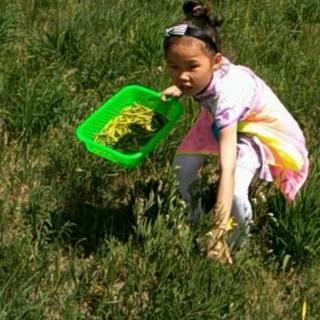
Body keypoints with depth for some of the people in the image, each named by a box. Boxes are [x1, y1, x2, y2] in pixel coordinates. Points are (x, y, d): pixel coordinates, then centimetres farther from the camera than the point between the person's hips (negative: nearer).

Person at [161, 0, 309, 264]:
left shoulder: (226, 94, -45)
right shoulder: (202, 71, -26)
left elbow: (227, 170, -51)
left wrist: (218, 235, -55)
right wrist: (177, 89, -11)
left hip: (262, 129, -7)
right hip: (224, 121, 7)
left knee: (235, 192, -26)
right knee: (183, 165, -3)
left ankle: (239, 243, 6)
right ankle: (195, 220, 29)